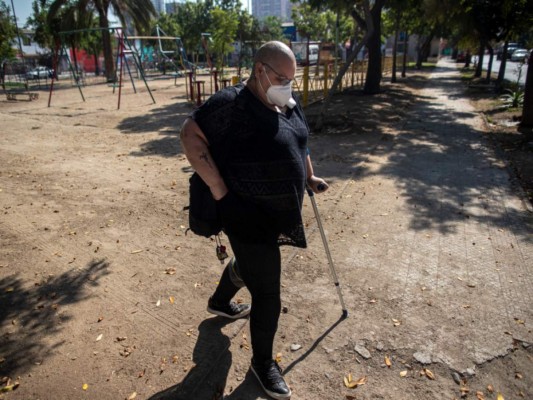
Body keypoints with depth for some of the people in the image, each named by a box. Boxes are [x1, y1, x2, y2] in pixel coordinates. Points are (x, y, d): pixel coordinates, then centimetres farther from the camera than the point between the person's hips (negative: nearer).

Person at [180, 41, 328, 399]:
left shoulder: (289, 103, 5)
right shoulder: (231, 103, -21)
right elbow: (191, 134, -22)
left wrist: (309, 177, 23)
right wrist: (219, 189, -25)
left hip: (280, 212, 9)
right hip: (249, 218, -8)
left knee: (247, 264, 30)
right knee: (268, 295, 2)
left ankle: (219, 302, 60)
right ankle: (263, 363, 27)